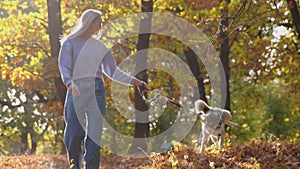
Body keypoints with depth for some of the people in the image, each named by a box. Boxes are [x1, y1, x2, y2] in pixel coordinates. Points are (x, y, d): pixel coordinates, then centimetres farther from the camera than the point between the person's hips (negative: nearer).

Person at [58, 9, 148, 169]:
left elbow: (113, 70, 21)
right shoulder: (70, 43, 4)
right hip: (77, 90, -3)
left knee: (94, 134, -3)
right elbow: (64, 67, -9)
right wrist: (70, 83, -28)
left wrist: (133, 81, 14)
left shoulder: (99, 46, 16)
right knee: (73, 133, -2)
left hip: (97, 90, 3)